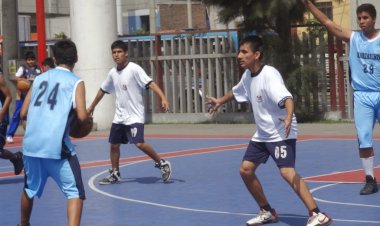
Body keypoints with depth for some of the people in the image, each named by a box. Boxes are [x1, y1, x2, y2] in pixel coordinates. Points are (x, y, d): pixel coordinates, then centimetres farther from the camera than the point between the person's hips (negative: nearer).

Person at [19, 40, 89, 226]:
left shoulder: (39, 78, 16)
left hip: (31, 144, 5)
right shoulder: (76, 82, 1)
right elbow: (82, 116, -10)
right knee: (75, 193, 1)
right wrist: (88, 120, 12)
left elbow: (23, 113, 16)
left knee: (30, 189, 27)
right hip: (56, 146, -5)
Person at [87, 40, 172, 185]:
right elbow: (103, 90, 23)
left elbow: (150, 83, -21)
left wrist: (163, 98, -35)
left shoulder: (134, 69, -13)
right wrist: (92, 107, 31)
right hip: (119, 117, 7)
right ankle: (114, 174, 25)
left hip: (135, 116, -7)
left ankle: (162, 164, -2)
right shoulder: (113, 73, 7)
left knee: (139, 143, -20)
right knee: (114, 144, 9)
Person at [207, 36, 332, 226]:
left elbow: (286, 98, -37)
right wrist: (220, 102, 41)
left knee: (287, 172, -24)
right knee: (246, 169, 7)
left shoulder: (269, 75, -22)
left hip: (281, 133, -9)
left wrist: (289, 117, -56)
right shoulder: (247, 75, 4)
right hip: (262, 134, 9)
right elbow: (236, 91, 28)